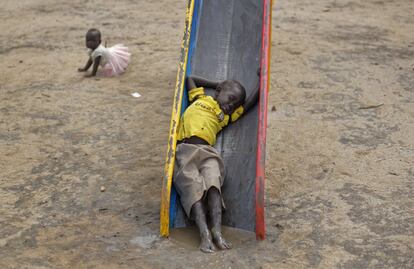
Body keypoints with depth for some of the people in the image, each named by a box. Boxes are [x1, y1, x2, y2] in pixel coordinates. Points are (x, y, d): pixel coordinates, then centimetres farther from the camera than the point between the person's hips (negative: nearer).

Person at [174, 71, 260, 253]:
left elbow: (251, 102, 28)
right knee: (193, 186, -26)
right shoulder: (200, 99, 26)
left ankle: (217, 230, -43)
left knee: (212, 181, -28)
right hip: (184, 149, -2)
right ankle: (204, 233, -42)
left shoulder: (227, 116, 29)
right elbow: (190, 79, 41)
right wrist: (217, 85, 43)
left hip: (207, 152, 2)